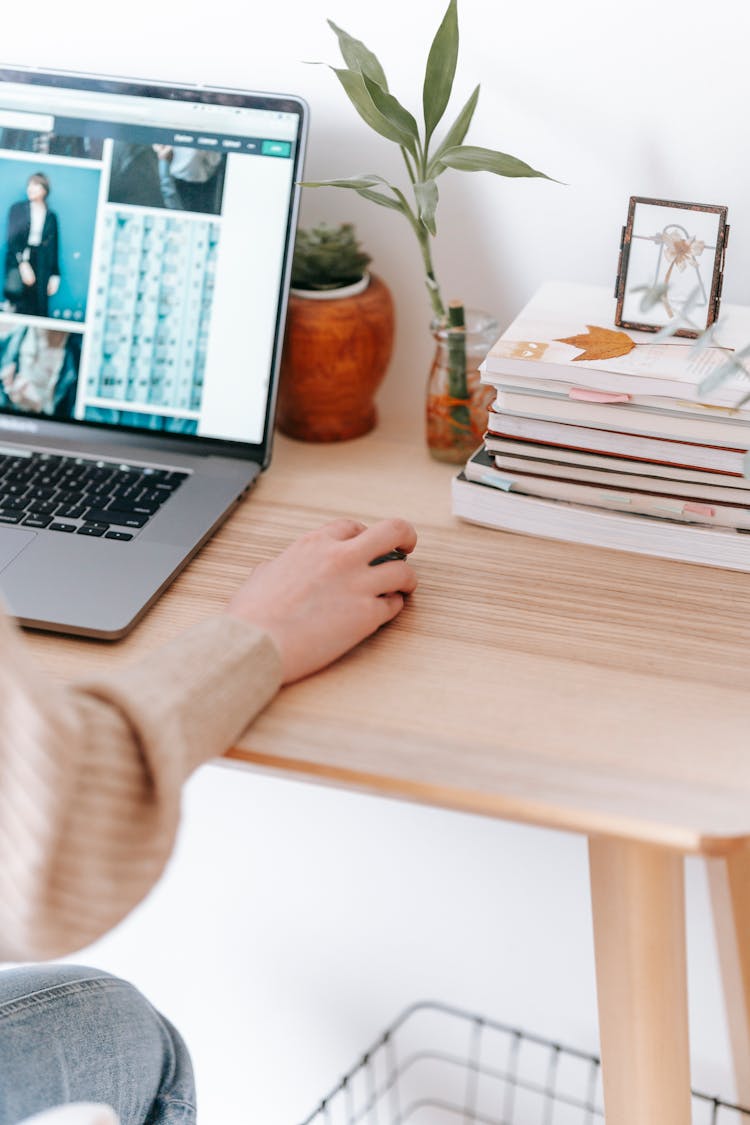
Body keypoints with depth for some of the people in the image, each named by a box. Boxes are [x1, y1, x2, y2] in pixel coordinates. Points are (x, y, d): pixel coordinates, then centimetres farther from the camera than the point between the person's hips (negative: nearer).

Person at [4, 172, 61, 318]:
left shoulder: (51, 216, 10)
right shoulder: (17, 209, 5)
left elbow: (53, 247, 11)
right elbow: (12, 238, -4)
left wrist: (55, 275, 7)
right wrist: (22, 262, -16)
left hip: (41, 265, 2)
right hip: (18, 260, -2)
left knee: (39, 308, -5)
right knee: (20, 307, -10)